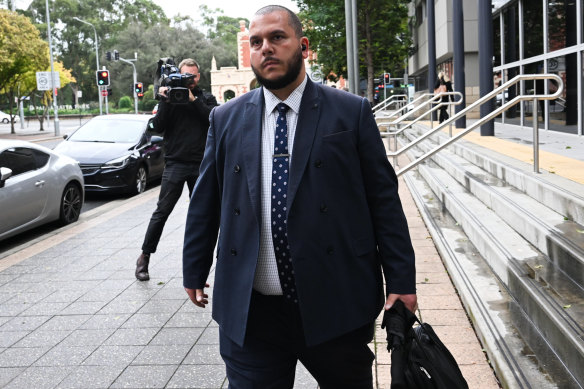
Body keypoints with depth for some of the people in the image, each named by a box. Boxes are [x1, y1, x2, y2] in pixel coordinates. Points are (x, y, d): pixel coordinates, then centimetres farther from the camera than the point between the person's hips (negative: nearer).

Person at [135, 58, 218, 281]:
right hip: (175, 163, -2)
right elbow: (158, 126, -4)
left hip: (200, 164, 2)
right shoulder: (170, 96, 6)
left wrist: (193, 99, -15)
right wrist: (164, 101, -14)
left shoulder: (206, 99, 10)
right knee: (162, 212, -3)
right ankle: (144, 257, 6)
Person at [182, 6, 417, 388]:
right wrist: (194, 271, 16)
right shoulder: (226, 119, 6)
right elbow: (205, 203, 12)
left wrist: (401, 280, -3)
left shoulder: (352, 112, -1)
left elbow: (383, 199, -1)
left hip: (337, 306, -1)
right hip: (248, 312, 2)